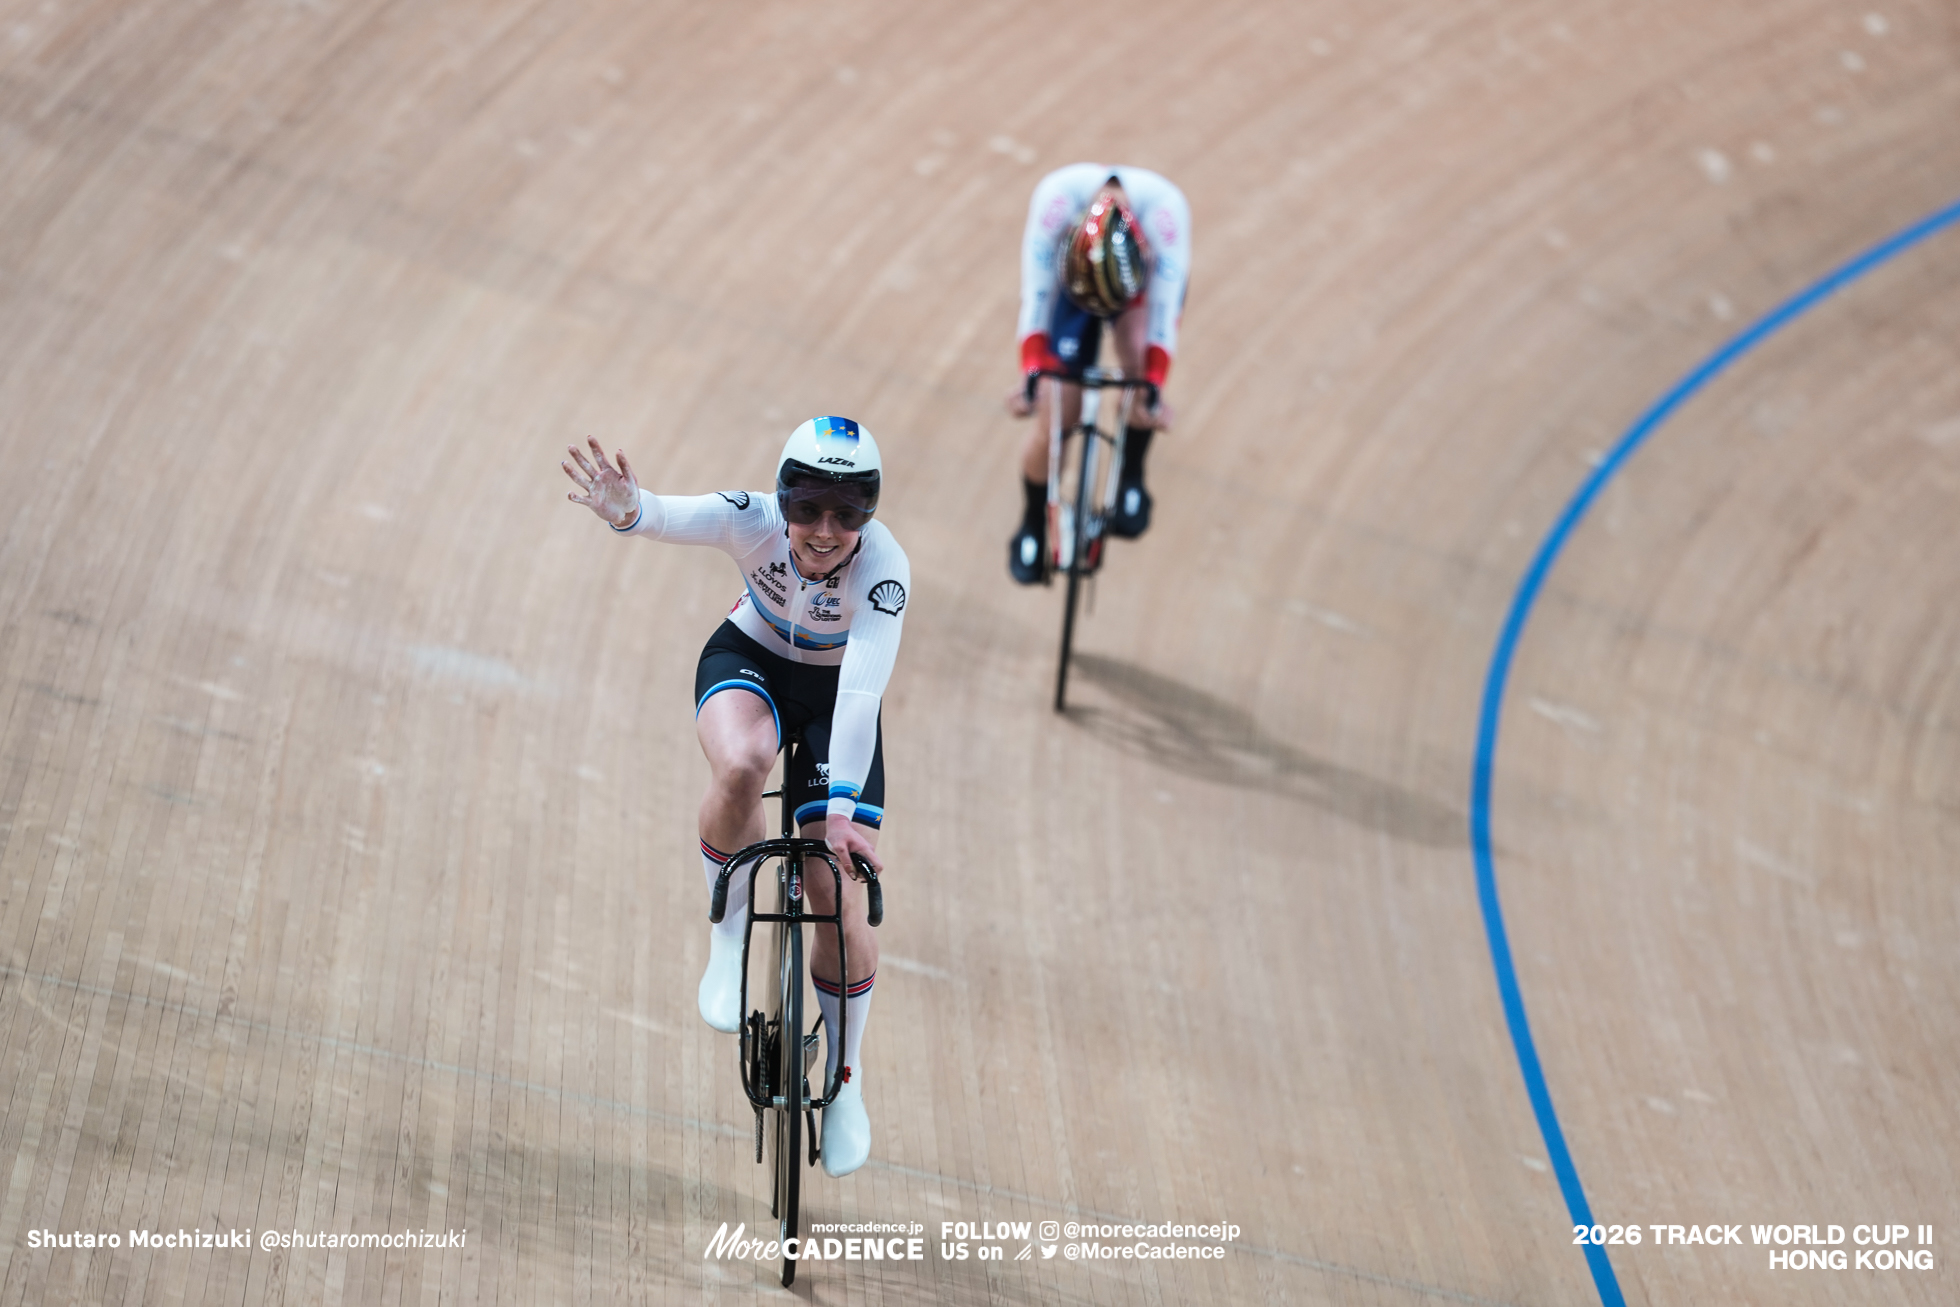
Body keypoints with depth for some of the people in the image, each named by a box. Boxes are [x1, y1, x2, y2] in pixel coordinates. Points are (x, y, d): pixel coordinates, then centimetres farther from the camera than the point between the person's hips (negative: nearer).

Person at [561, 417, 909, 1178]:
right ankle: (729, 934, -11)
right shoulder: (756, 522, -30)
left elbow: (862, 689, -42)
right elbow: (677, 518, -47)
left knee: (841, 900, -7)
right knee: (740, 768, -38)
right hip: (750, 660, 0)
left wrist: (843, 809, -49)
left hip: (834, 693, 0)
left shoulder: (883, 567, -34)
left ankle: (844, 1080, 17)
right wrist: (629, 510, -71)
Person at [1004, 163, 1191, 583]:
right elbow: (1036, 295, -33)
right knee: (1058, 415, -5)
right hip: (1071, 281, 0)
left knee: (1138, 357, -30)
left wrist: (1153, 391, -39)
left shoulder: (1166, 208, -41)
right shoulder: (1055, 197, -40)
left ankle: (1131, 479, -5)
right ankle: (1032, 527, 22)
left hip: (1144, 278, 0)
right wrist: (1031, 375, -37)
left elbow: (1163, 312, -35)